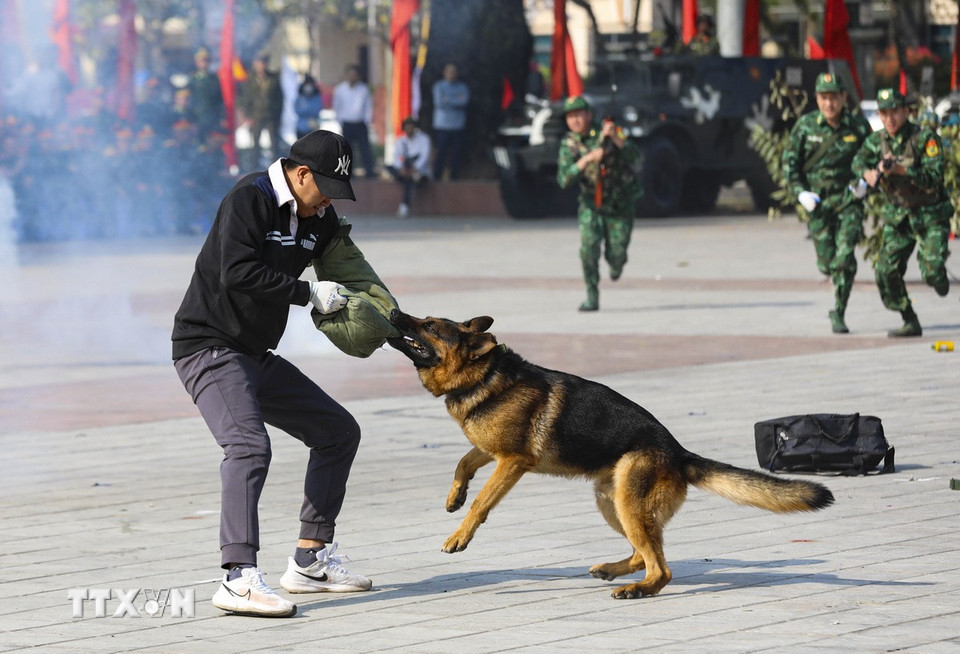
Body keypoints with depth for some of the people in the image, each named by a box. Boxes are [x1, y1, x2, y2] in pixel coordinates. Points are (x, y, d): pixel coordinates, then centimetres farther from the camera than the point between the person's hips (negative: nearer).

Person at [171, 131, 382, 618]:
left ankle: (310, 560, 16)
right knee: (249, 445, -29)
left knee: (338, 431, 13)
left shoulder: (319, 219, 9)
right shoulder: (250, 199, -16)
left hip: (256, 356, 10)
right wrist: (309, 294, -22)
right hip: (209, 347, -10)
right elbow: (237, 273, -27)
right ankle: (239, 578, -40)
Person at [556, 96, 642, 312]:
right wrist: (586, 159, -32)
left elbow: (635, 157, -25)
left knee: (616, 255, -1)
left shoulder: (606, 133, -13)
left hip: (620, 206, -1)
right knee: (589, 246, -20)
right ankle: (592, 297, -9)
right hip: (592, 205, 1)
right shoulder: (569, 144, -7)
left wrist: (616, 138, -42)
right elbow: (564, 180, -18)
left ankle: (616, 264, 38)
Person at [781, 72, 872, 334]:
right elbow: (789, 162, 5)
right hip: (817, 201, 1)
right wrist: (800, 192, -6)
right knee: (826, 262, 3)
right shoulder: (805, 125, -2)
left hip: (848, 198, -1)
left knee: (845, 257, -15)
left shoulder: (858, 126, -3)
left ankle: (838, 313, -5)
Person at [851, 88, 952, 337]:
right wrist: (868, 172, -30)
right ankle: (910, 323, 7)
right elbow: (859, 160, -7)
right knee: (886, 270, -8)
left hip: (930, 215, -5)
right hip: (897, 217, 5)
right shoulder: (877, 140, 4)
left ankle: (939, 279, 20)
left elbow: (934, 178, -22)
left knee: (932, 272, -18)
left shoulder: (925, 138, -14)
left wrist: (901, 170, -33)